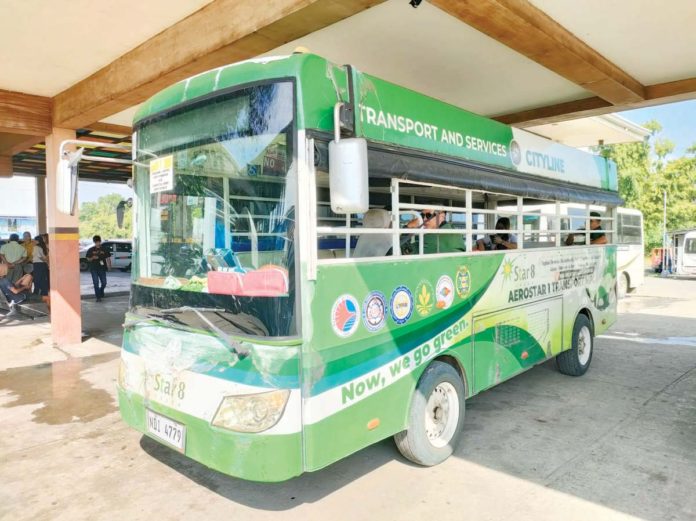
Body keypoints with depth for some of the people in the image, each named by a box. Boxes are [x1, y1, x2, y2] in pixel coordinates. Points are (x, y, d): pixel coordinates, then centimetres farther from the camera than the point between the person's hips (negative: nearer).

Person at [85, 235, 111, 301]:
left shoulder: (104, 250, 5)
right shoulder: (91, 250, 2)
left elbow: (108, 258, 7)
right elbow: (88, 259, 6)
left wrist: (109, 266, -8)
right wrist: (92, 258, -16)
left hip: (102, 268, 1)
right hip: (94, 269, -1)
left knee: (104, 283, 4)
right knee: (96, 283, -5)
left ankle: (101, 293, 33)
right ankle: (98, 297, 0)